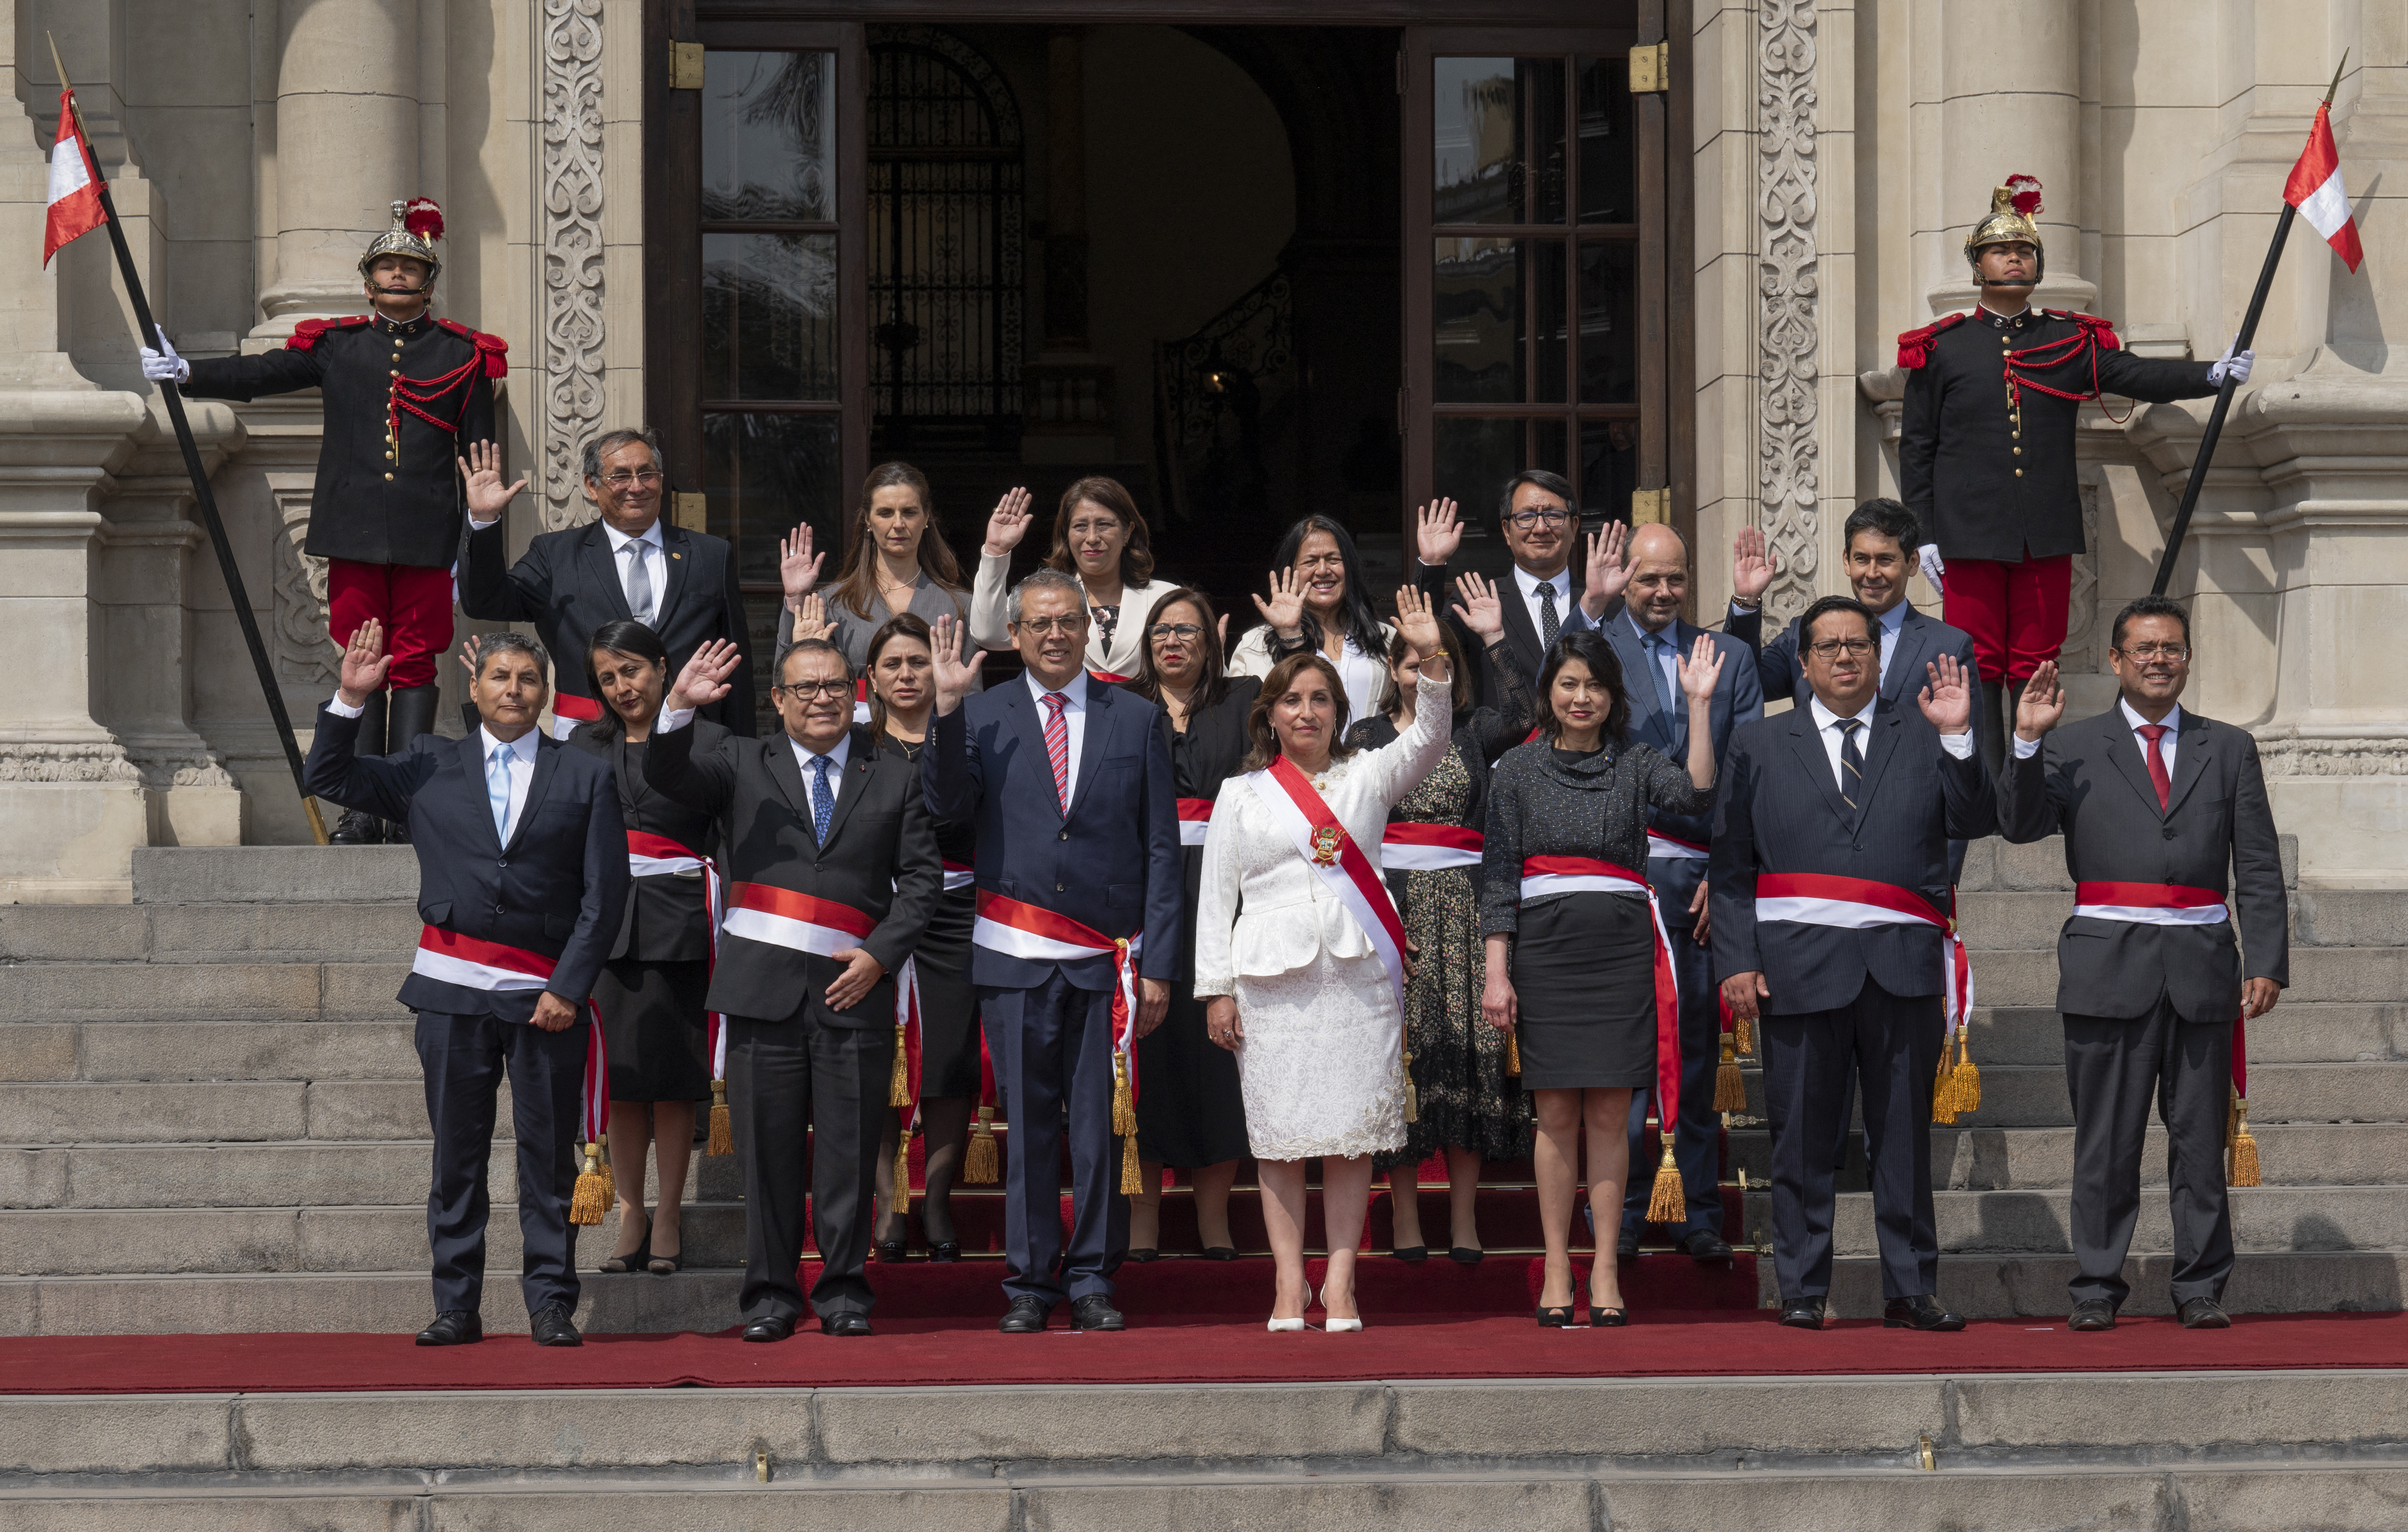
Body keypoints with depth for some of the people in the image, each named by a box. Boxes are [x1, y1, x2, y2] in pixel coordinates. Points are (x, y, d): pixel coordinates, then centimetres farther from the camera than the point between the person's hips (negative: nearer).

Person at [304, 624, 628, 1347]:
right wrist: (351, 697, -1)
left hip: (546, 994, -1)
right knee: (456, 1154, 4)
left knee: (549, 1155, 0)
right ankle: (456, 1306, 8)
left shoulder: (586, 778, 7)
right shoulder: (428, 768, 12)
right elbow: (327, 777, 13)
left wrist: (570, 987, -6)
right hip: (454, 990, 1)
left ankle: (551, 1303, 6)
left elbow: (605, 894, 3)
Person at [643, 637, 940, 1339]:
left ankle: (843, 1290, 8)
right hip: (763, 984, 0)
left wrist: (880, 954, -4)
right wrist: (680, 708, -20)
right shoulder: (743, 766, 13)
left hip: (853, 987, 0)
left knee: (850, 1148, 0)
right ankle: (771, 1291, 8)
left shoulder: (894, 780, 13)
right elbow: (666, 776, -2)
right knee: (768, 1145, 1)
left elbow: (922, 878, 9)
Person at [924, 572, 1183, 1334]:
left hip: (1106, 958, 0)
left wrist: (1157, 964, 0)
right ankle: (1030, 1283, 9)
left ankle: (1092, 1280, 10)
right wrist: (947, 708, -17)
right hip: (1016, 958, 0)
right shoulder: (983, 716, 7)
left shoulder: (1136, 720, 8)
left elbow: (1161, 849, 6)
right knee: (1027, 1123, 3)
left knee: (1101, 1124, 2)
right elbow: (948, 804, -8)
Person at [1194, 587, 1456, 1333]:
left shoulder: (1367, 777, 11)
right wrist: (1217, 988, 1)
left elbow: (1428, 739, -5)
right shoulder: (1241, 796, 10)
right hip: (1272, 978, 0)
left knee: (1351, 1134, -2)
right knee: (1279, 1134, -1)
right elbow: (1216, 897, 9)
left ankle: (1341, 1281, 1)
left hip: (1359, 974, 0)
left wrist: (1432, 660, -18)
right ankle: (1290, 1281, 3)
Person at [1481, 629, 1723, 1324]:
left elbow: (1696, 795, -13)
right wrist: (1497, 972, -3)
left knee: (1610, 1113, 1)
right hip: (1545, 947, 0)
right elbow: (1499, 874, 4)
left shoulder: (1635, 763, 6)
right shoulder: (1519, 770, 6)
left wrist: (1699, 703, -16)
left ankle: (1605, 1269, 6)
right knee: (1557, 1114, 1)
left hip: (1622, 948, 0)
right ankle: (1556, 1270, 6)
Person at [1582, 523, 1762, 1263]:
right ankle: (1620, 1214, 0)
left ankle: (1699, 1215, 12)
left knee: (1698, 1044, 6)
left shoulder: (1729, 655, 14)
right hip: (1616, 869, -3)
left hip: (1701, 877, 3)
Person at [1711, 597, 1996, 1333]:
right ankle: (1802, 1291, 7)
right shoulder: (1759, 745, 12)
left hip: (1903, 964, 1)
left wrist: (1957, 738, -12)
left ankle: (1910, 1290, 9)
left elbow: (1975, 822, 0)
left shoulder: (1923, 739, 13)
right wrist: (1737, 961, -3)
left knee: (1905, 1133, 4)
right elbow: (1730, 864, 7)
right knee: (1802, 1135, 1)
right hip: (1800, 962, -1)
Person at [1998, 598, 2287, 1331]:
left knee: (2201, 1137, 4)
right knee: (2105, 1140, 2)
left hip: (2202, 968, 1)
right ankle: (2096, 1288, 6)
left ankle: (2201, 1288, 9)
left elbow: (2259, 869, 9)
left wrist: (2267, 962, 0)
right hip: (2109, 968, -1)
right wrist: (2027, 741, -16)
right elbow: (2020, 825, -5)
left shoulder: (2229, 749, 12)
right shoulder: (2072, 747, 8)